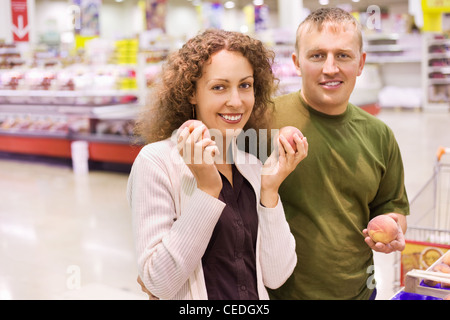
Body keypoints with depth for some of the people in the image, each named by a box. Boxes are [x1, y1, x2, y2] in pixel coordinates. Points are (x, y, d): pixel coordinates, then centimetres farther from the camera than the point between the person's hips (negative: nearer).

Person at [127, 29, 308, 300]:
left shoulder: (253, 167, -2)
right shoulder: (156, 162, -17)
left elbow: (275, 277, -6)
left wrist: (270, 190, -15)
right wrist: (207, 189, -26)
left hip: (257, 299, 5)